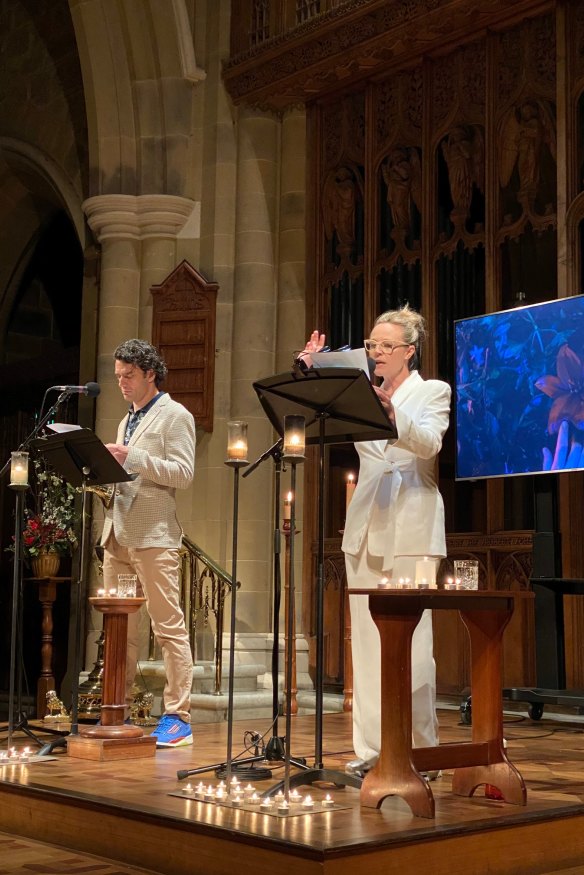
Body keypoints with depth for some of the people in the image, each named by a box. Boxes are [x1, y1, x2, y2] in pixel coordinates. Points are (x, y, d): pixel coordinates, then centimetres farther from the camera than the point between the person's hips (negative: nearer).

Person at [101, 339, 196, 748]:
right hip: (118, 533, 8)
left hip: (154, 535, -8)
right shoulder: (128, 419, 22)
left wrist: (132, 458, -18)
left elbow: (183, 473, -12)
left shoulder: (174, 415, -1)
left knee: (169, 626, -5)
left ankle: (178, 718, -3)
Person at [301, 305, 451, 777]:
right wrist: (309, 371, -5)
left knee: (411, 643, -6)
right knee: (368, 642, 5)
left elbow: (429, 443, -15)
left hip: (411, 529, -5)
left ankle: (421, 750, 3)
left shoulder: (433, 391, 4)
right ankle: (372, 748, 10)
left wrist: (391, 410, -31)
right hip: (367, 528, 5)